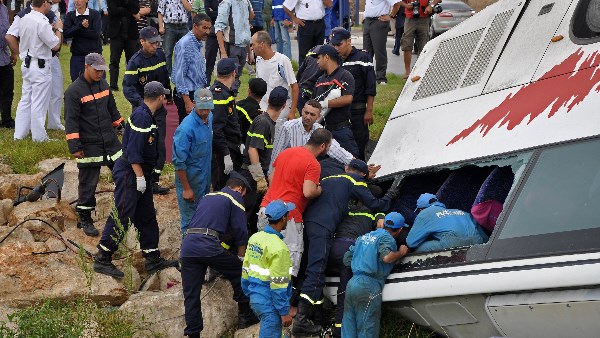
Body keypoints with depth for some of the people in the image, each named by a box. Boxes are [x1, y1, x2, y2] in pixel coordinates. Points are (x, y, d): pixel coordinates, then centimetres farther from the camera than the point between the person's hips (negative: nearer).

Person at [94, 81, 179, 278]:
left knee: (147, 217, 14)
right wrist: (140, 177, -22)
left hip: (140, 175, 11)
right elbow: (133, 151, -23)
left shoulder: (146, 116, 13)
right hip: (129, 173, -11)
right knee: (121, 217, -7)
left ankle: (153, 259, 21)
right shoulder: (142, 117, -19)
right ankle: (102, 260, -2)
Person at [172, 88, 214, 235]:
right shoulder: (187, 128, -27)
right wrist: (186, 189, -19)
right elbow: (178, 162, -23)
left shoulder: (209, 117, -2)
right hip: (190, 179, -8)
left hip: (205, 178, 8)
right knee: (190, 220, 5)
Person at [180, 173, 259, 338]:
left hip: (187, 245, 6)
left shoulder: (207, 196, 30)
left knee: (191, 295, 8)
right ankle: (245, 315, 21)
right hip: (209, 246, -6)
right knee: (239, 273, 15)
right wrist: (241, 258, 20)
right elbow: (240, 232, 7)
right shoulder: (235, 197, 11)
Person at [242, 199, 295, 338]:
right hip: (269, 302, -8)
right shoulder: (278, 248, -20)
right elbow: (278, 284, -19)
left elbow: (246, 270, 11)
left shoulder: (255, 238, 5)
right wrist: (284, 312, -13)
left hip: (255, 297, 8)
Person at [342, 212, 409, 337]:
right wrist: (401, 252, -4)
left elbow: (346, 259, 21)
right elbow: (386, 257, -22)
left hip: (351, 283, 7)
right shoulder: (386, 238, -3)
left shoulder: (364, 237, 20)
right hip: (369, 286, -7)